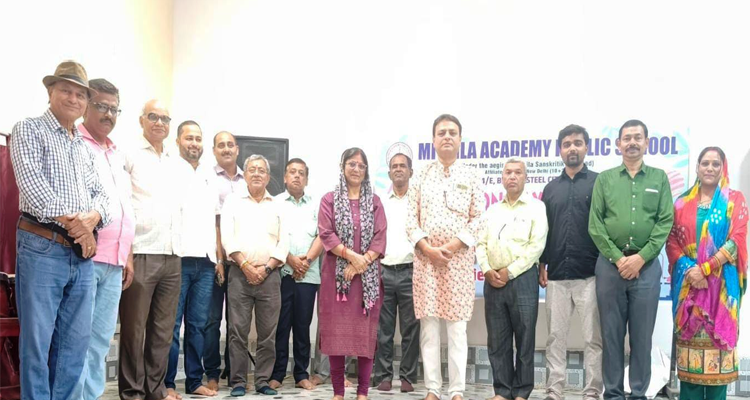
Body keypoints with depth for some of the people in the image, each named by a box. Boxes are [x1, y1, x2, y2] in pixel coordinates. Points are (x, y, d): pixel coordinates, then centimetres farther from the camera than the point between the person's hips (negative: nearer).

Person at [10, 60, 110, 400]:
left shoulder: (85, 147, 21)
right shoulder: (29, 130, 3)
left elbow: (100, 193, 14)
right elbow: (31, 183, -11)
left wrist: (92, 217, -9)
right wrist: (70, 221, -14)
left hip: (82, 253, 6)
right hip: (41, 248, -6)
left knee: (76, 342, 7)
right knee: (37, 341, -3)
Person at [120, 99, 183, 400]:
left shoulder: (175, 163, 18)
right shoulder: (129, 155, 0)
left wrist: (179, 250, 12)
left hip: (172, 257, 6)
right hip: (141, 254, -5)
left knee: (163, 329, 9)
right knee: (134, 328, 1)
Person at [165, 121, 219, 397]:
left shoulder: (210, 178, 20)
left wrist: (219, 257, 14)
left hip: (206, 262, 5)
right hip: (177, 259, -5)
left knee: (197, 324, 8)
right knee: (171, 324, -3)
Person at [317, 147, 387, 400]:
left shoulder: (374, 201, 12)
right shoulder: (329, 199, 8)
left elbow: (380, 237, 3)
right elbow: (325, 233, -4)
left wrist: (363, 262, -11)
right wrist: (351, 256, -15)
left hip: (368, 275, 1)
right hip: (336, 273, -1)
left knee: (365, 330, -1)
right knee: (336, 329, -2)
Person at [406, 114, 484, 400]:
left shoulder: (470, 175, 7)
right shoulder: (422, 175, 10)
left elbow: (478, 218, 1)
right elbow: (411, 218, 5)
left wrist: (452, 246, -10)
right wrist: (427, 248, -9)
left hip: (459, 258, -1)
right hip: (425, 257, 1)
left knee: (457, 327, 0)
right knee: (428, 325, 1)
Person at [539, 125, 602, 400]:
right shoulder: (551, 188, 15)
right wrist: (542, 265, 8)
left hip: (590, 274, -3)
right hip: (556, 275, 4)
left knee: (593, 338, 2)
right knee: (555, 337, 6)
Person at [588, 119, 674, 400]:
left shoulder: (659, 178, 8)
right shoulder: (604, 179, 7)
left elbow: (666, 222, -1)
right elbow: (595, 224, 0)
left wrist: (641, 257, -11)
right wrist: (618, 258, -9)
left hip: (647, 265, 0)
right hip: (610, 264, 0)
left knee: (642, 335, 5)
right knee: (611, 333, 5)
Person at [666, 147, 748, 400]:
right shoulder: (683, 202, 9)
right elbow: (672, 241, 5)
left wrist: (705, 268, -14)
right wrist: (688, 269, -11)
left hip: (721, 283, -1)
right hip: (688, 282, 2)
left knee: (718, 336, 0)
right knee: (690, 338, 3)